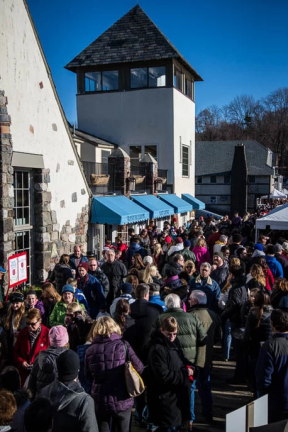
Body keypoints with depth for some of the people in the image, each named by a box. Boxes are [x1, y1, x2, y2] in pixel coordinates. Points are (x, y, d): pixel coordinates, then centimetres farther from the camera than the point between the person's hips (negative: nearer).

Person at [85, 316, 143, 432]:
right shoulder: (122, 345, -10)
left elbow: (88, 376, 7)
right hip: (121, 400, -1)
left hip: (99, 401, 1)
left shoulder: (90, 350, -5)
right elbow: (139, 368, -4)